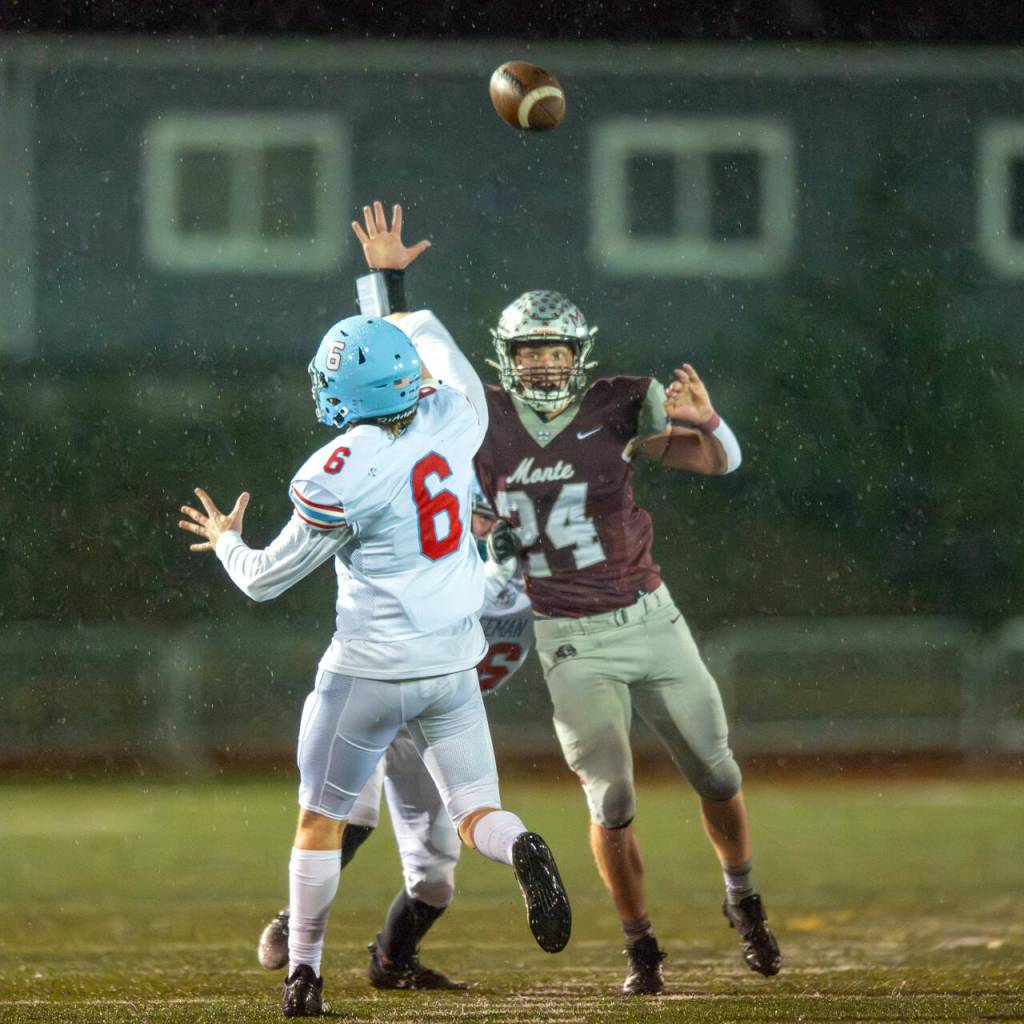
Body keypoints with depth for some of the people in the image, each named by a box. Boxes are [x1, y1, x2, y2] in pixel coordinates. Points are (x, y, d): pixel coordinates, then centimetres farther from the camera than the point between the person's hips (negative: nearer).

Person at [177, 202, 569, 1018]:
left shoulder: (340, 477, -20)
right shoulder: (451, 423, -4)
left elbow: (266, 579, -8)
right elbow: (438, 348, 21)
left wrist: (226, 542, 14)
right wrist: (391, 280, 33)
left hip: (372, 671, -5)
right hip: (454, 662, 5)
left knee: (320, 820, 13)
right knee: (476, 814, 7)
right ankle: (523, 852, -27)